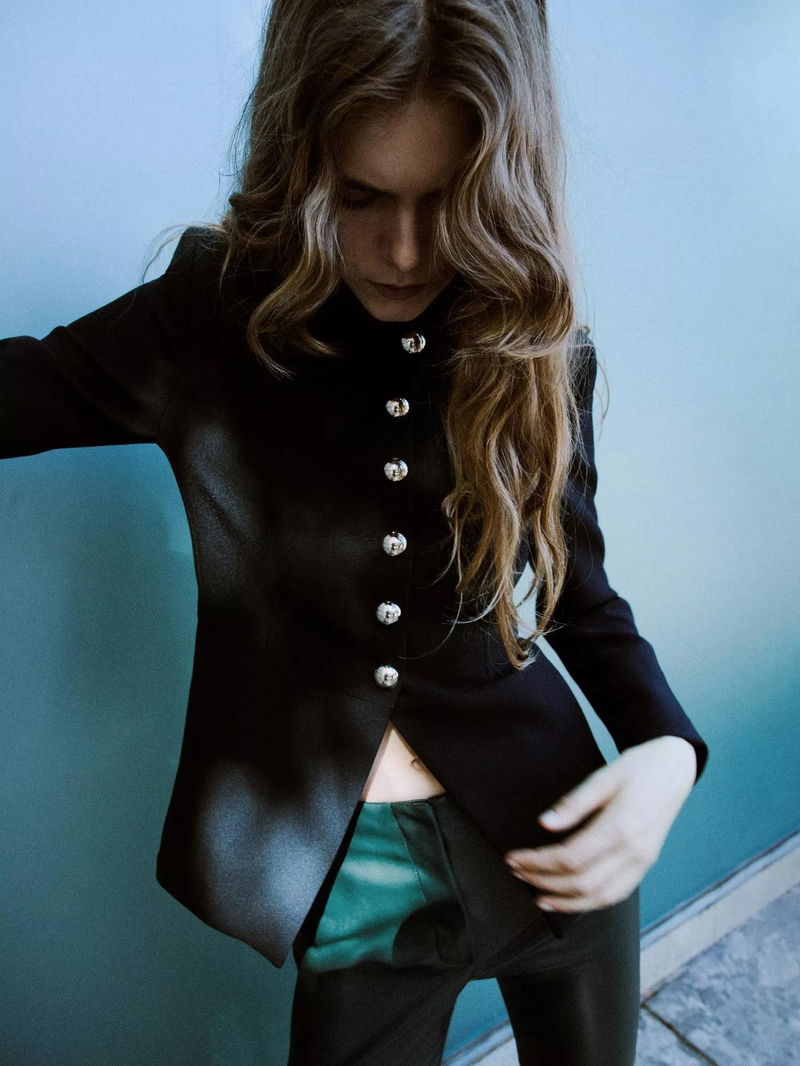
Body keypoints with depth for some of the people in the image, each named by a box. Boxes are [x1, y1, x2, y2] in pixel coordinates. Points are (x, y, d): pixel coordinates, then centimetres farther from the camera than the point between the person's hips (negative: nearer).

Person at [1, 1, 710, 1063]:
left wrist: (668, 744, -14)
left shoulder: (541, 349, -7)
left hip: (552, 836, 2)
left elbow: (579, 589, 1)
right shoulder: (211, 319, -11)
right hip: (352, 875, -1)